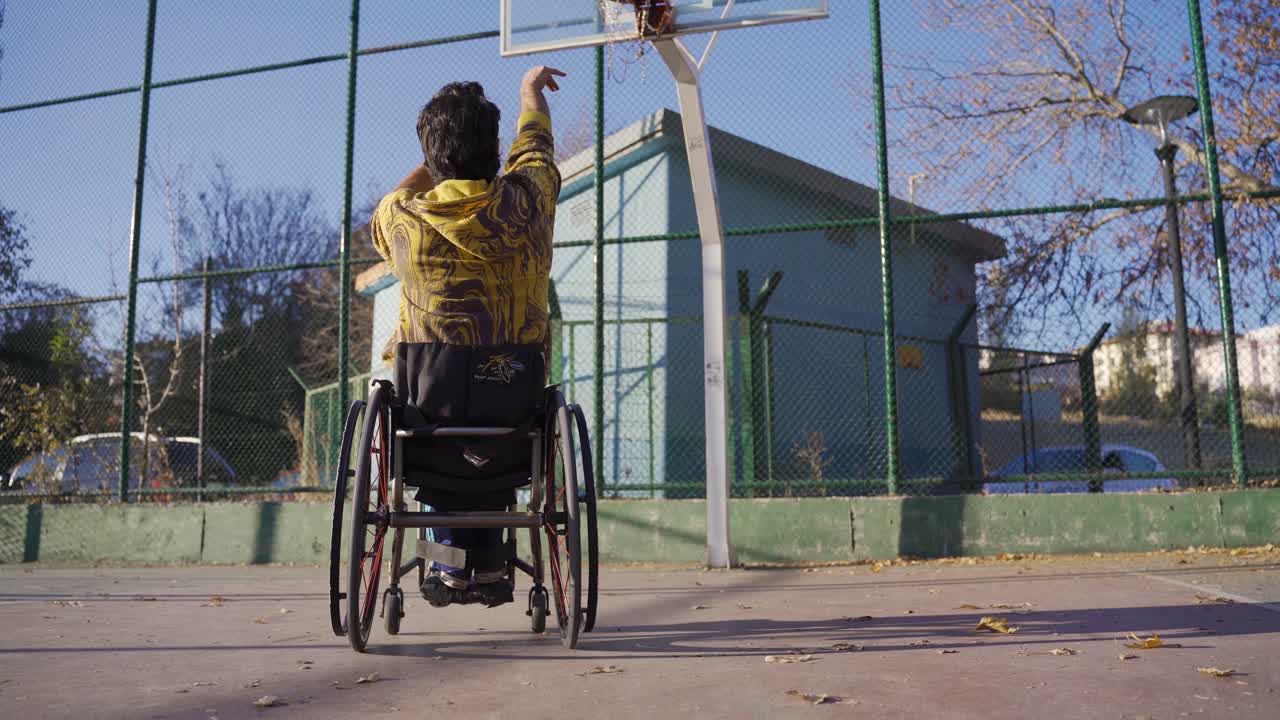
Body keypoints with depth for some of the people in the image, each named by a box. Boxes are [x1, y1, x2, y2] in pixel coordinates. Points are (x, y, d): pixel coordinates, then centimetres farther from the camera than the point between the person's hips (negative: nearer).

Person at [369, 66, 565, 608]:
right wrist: (531, 91, 43)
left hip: (427, 402, 0)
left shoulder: (400, 216, -4)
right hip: (515, 405, 0)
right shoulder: (525, 201, -3)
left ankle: (451, 558, 27)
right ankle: (487, 560, 31)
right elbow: (535, 146, 22)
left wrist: (430, 162, 37)